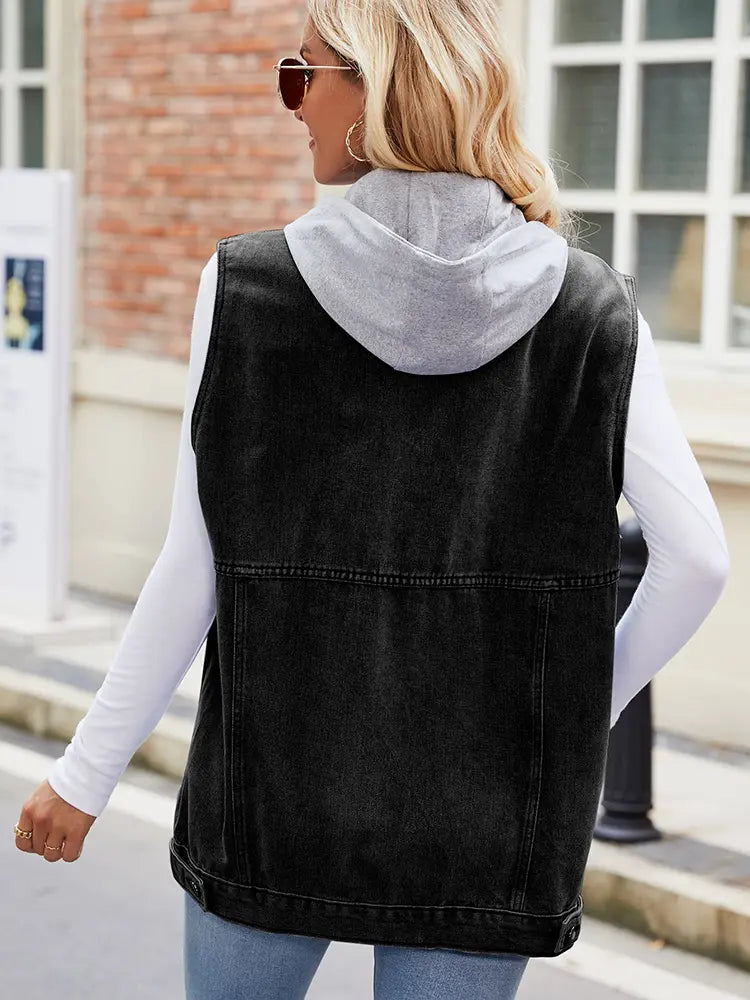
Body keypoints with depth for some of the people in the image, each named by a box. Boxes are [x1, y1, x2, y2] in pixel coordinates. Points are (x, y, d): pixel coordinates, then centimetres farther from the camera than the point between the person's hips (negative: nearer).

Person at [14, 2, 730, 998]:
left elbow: (194, 574, -9)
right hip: (484, 807, 1)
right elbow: (698, 559, -8)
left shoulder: (248, 286, -10)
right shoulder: (594, 309, -6)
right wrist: (586, 706, 8)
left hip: (275, 784, 0)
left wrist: (86, 773, 2)